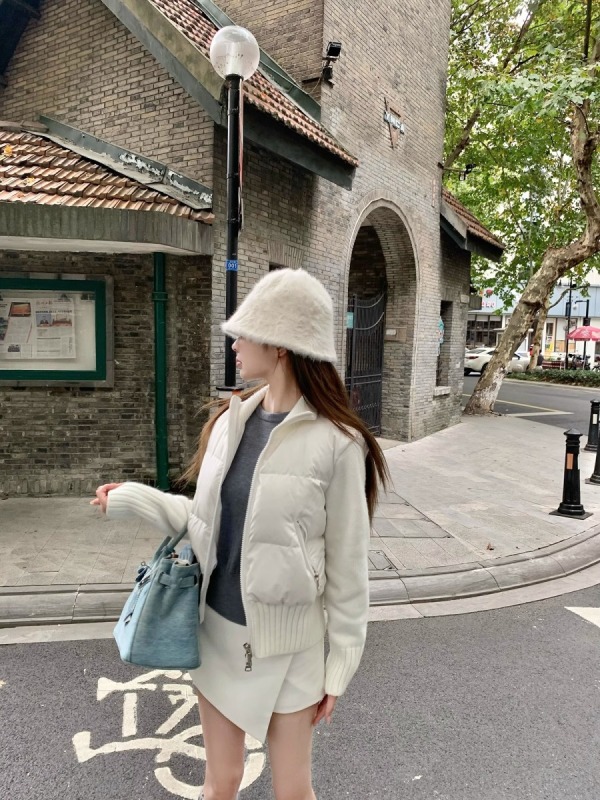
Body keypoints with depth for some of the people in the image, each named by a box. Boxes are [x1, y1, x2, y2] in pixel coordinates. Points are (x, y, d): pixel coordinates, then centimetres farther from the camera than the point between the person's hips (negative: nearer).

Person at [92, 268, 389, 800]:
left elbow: (348, 567, -13)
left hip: (284, 643, -4)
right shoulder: (231, 419, -2)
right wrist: (132, 499, 4)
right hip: (217, 630, 5)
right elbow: (210, 522, 7)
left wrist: (340, 667, -6)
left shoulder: (335, 442, -20)